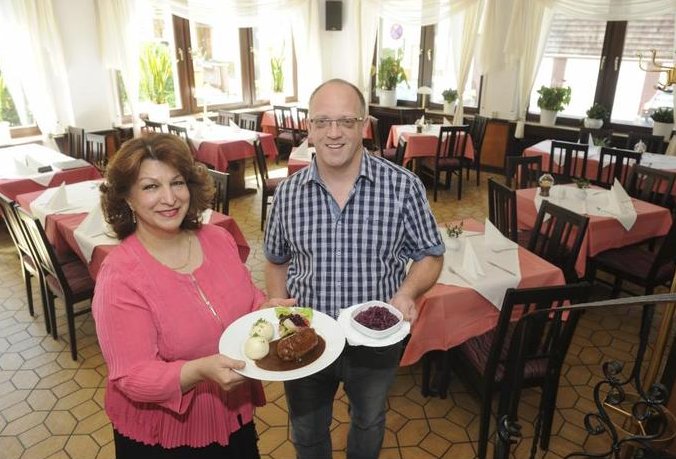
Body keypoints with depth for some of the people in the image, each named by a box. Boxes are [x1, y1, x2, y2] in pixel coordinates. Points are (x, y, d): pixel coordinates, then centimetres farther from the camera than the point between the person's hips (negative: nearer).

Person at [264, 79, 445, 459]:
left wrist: (408, 292, -24)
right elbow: (277, 261, 6)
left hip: (376, 340, -1)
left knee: (369, 424, 29)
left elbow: (430, 255, -5)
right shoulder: (287, 192, -8)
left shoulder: (403, 186, -16)